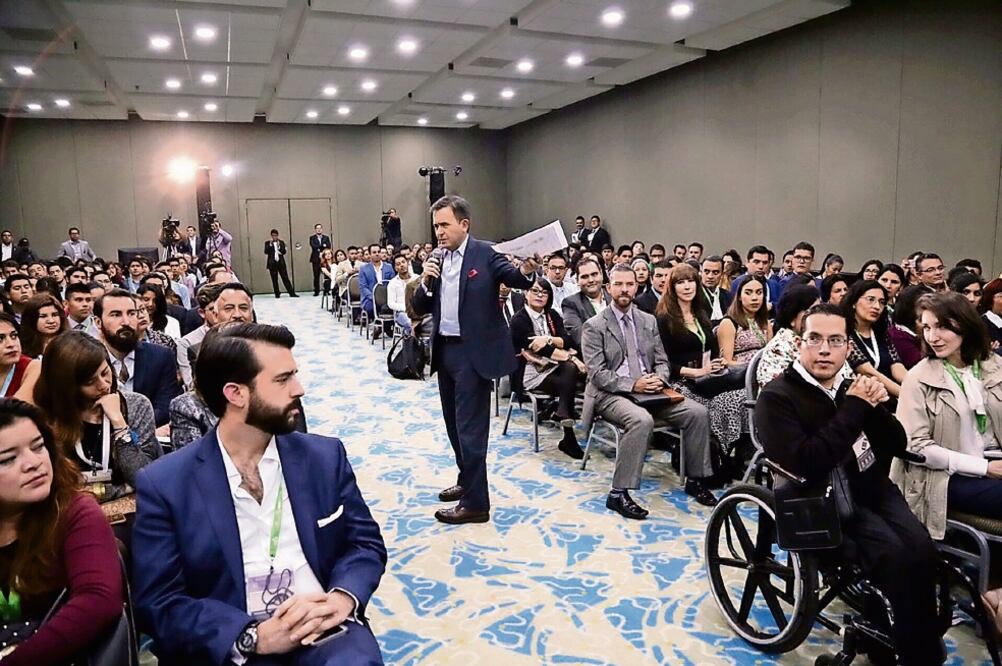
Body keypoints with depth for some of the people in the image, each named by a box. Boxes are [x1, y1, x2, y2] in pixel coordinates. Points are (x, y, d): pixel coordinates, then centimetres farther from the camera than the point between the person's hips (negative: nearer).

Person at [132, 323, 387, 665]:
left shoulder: (325, 456, 5)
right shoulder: (164, 484, -2)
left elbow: (366, 542, 9)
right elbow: (157, 603, -4)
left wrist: (343, 597, -12)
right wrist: (254, 637, -17)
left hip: (326, 632, 2)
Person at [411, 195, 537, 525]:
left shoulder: (485, 254, -9)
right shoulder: (436, 260, 8)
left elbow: (514, 278, -21)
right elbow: (419, 308, 7)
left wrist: (527, 271, -42)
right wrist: (425, 282, -11)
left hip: (473, 352, -7)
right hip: (445, 350, 7)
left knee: (470, 427, -4)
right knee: (454, 423, 19)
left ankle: (476, 502, 6)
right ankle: (468, 480, 37)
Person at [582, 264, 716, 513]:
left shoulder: (649, 321, 14)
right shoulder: (594, 326, -3)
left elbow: (662, 361, 14)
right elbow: (597, 373, -10)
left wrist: (658, 379, -9)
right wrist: (632, 385, -21)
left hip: (648, 390, 6)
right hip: (611, 394, -5)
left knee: (698, 412, -12)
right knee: (642, 420, -36)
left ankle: (695, 480, 6)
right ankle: (619, 493, -25)